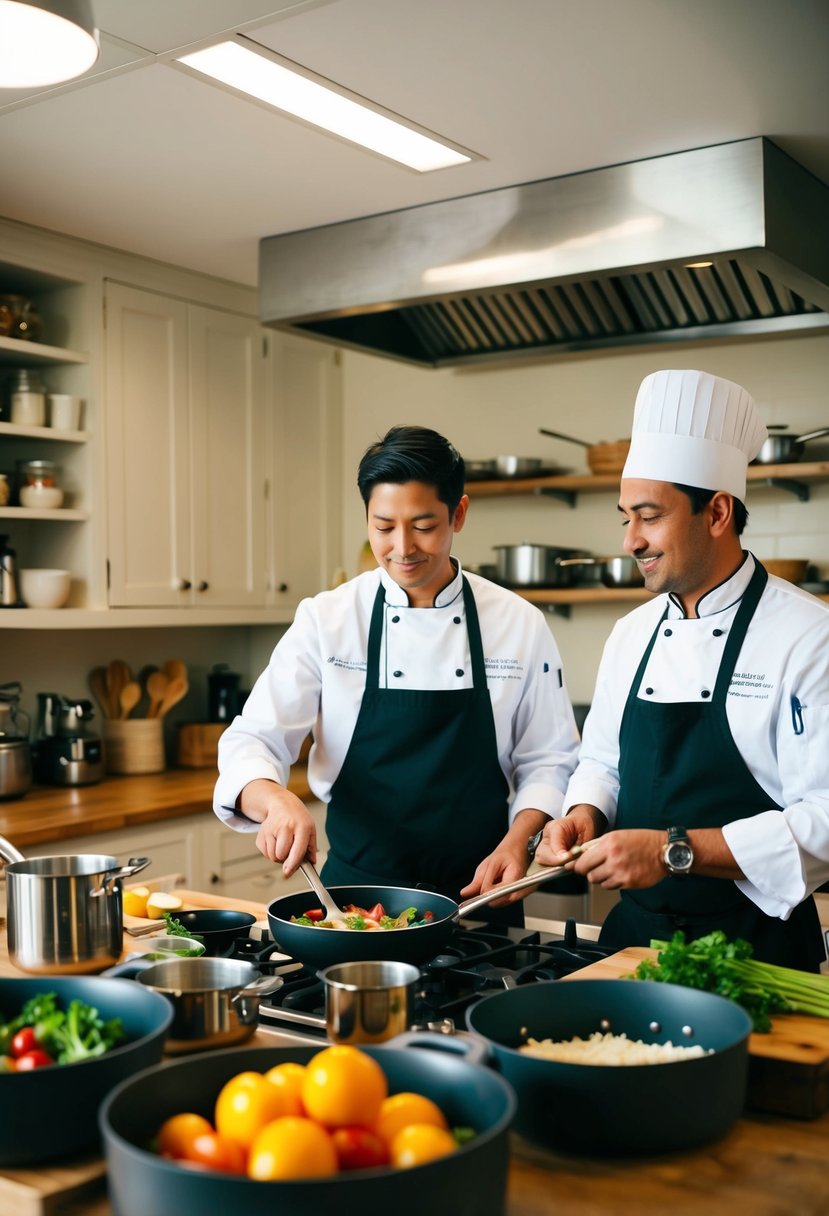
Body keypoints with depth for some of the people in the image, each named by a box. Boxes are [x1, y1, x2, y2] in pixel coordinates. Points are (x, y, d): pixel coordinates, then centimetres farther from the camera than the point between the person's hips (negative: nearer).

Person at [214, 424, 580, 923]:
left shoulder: (521, 624, -3)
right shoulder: (326, 619, -6)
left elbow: (548, 762, 2)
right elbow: (253, 741, -9)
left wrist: (516, 841, -14)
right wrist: (277, 800, -30)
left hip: (478, 896, 1)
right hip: (355, 891, 0)